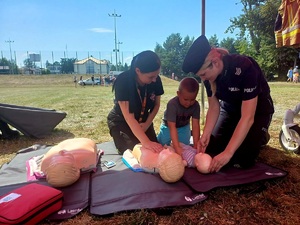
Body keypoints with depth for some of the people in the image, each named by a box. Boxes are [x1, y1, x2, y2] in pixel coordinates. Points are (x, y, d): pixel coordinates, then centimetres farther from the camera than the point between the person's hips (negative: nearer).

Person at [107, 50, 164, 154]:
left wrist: (147, 123, -15)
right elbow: (129, 117, -37)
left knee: (155, 149, -6)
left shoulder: (156, 80, -19)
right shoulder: (123, 81, -32)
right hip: (121, 121, -4)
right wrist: (146, 142, -44)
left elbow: (156, 104, -1)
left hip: (143, 120, 4)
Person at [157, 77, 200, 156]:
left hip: (184, 127, 3)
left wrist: (196, 144, -33)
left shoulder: (196, 105, -26)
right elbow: (172, 127, -40)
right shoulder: (172, 104, -37)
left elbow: (195, 125, -27)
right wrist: (177, 147, -46)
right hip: (168, 126, -3)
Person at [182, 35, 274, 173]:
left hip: (257, 109, -4)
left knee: (242, 160, -14)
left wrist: (228, 153, -40)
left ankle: (261, 137, 15)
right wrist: (205, 135, -27)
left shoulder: (244, 68, -36)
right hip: (230, 107, 5)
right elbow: (214, 108, -11)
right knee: (210, 151, -3)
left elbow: (248, 117, -37)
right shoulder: (208, 75, -18)